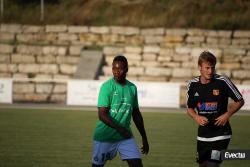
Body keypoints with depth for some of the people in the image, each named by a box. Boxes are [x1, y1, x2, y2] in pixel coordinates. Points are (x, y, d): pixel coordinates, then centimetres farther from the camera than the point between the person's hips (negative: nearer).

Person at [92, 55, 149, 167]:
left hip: (126, 136, 4)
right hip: (105, 136, -4)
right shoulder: (106, 87, -11)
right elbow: (102, 114, -17)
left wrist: (144, 138, 16)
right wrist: (119, 128, -29)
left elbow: (136, 114, 15)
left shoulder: (132, 88, 5)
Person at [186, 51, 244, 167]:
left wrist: (227, 115, -15)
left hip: (220, 133, -5)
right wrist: (196, 117, -9)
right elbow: (189, 108, 11)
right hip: (203, 134, 5)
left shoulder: (222, 81, -13)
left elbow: (240, 101, -3)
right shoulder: (193, 84, -2)